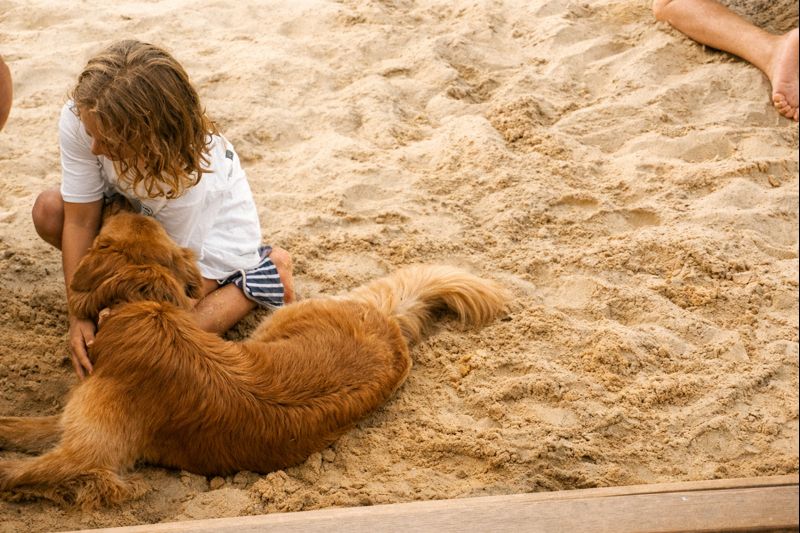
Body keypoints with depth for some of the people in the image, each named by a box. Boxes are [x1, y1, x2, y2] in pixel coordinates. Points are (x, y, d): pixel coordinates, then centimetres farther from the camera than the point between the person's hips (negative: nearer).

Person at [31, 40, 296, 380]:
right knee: (49, 211, -15)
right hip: (140, 211, 6)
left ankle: (257, 278, -1)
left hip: (212, 229, -5)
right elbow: (81, 220, -23)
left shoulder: (191, 176, -42)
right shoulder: (78, 117, -31)